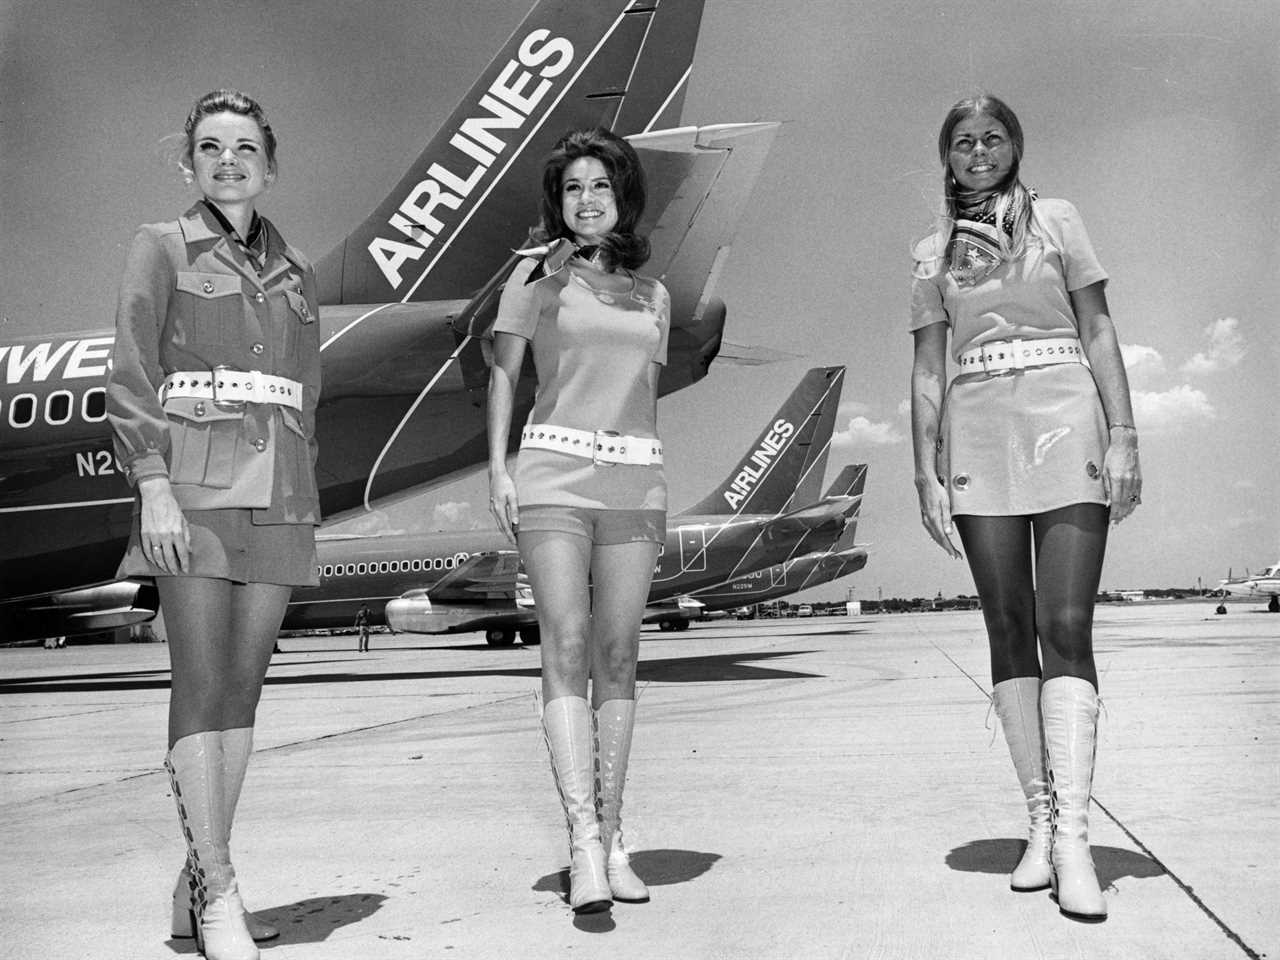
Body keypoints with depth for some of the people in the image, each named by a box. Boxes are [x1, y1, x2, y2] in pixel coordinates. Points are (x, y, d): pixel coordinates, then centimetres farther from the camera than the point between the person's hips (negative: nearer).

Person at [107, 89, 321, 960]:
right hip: (193, 480, -4)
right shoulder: (162, 249, 6)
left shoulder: (295, 272, 18)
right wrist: (153, 486, -14)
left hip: (278, 492, 4)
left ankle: (200, 880, 13)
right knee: (202, 682, -8)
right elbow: (130, 380, -2)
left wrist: (304, 501, 13)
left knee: (243, 686, 4)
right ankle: (218, 890, -5)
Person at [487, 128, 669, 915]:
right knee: (566, 650, -12)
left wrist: (660, 499, 16)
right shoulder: (536, 276, 8)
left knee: (618, 659, 2)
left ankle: (612, 839, 8)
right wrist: (498, 470, -2)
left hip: (635, 482, 3)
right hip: (553, 473, -3)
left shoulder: (653, 296, 17)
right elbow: (504, 375, 9)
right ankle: (584, 841, -14)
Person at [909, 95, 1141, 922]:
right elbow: (928, 371, 11)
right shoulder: (933, 253, 14)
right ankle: (1041, 818, 10)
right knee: (1010, 630, 3)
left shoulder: (1057, 220, 9)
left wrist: (1123, 436, -6)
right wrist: (927, 473, 2)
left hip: (1063, 423, -2)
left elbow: (1099, 332, 4)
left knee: (1067, 628, -11)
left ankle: (1074, 835, -12)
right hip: (977, 434, 3)